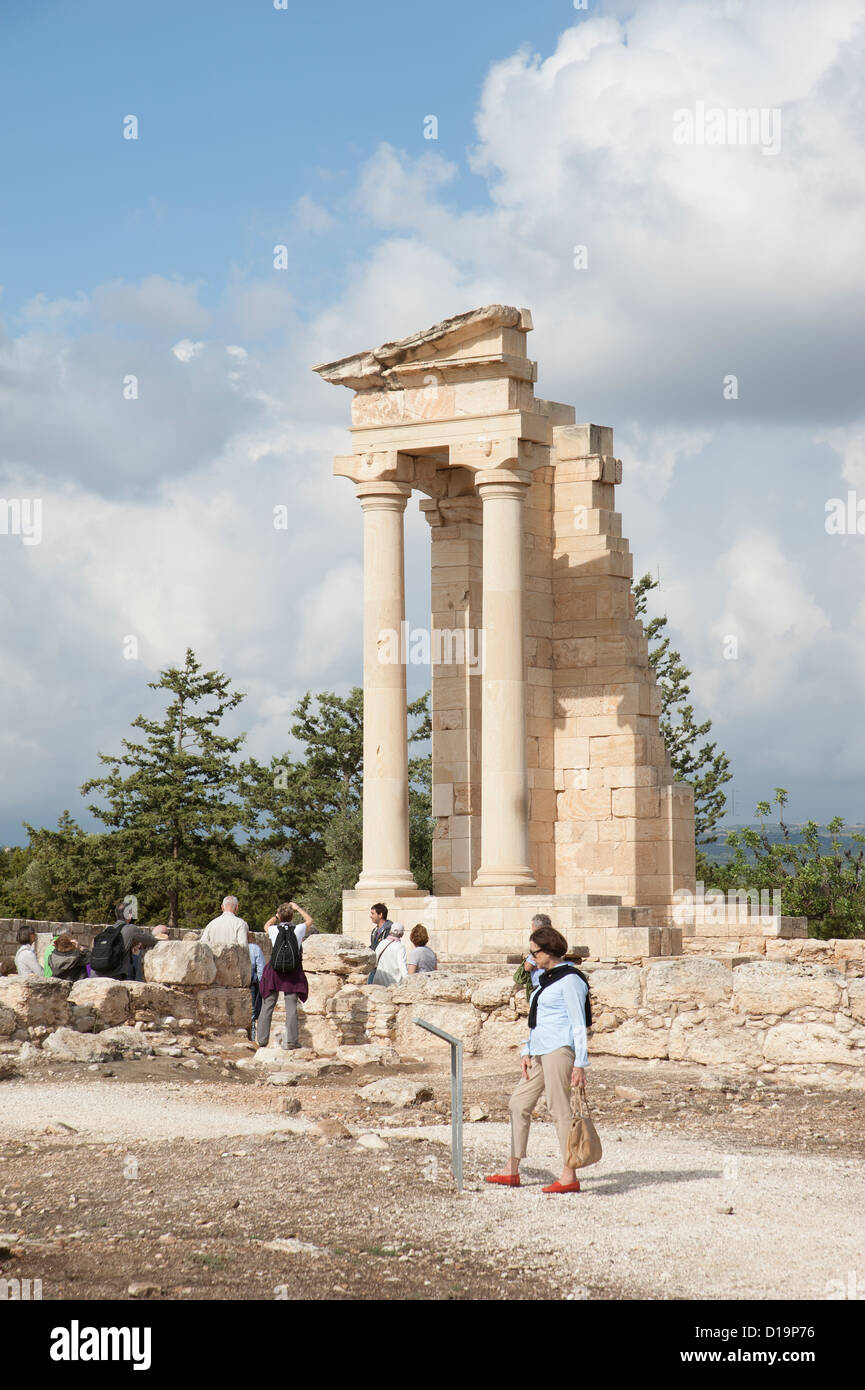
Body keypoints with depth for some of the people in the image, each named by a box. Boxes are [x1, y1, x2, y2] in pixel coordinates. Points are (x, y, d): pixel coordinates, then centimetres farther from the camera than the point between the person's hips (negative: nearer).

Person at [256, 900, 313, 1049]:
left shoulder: (274, 930, -2)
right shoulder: (298, 930, -3)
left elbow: (267, 925, 24)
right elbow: (309, 920, 19)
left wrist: (277, 915, 24)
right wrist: (297, 908, 24)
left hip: (274, 969, 1)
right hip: (292, 970, -1)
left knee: (267, 1005, 8)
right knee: (291, 1006, 0)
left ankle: (262, 1039, 11)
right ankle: (290, 1040, -5)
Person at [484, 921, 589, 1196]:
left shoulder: (569, 979, -11)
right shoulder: (543, 977, 17)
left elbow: (578, 1024, -14)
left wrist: (580, 1064, -17)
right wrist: (527, 1051, 16)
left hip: (560, 1049, -10)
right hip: (540, 1052, 10)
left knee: (560, 1110, -8)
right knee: (519, 1104, 9)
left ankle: (569, 1177, -4)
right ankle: (512, 1172, 14)